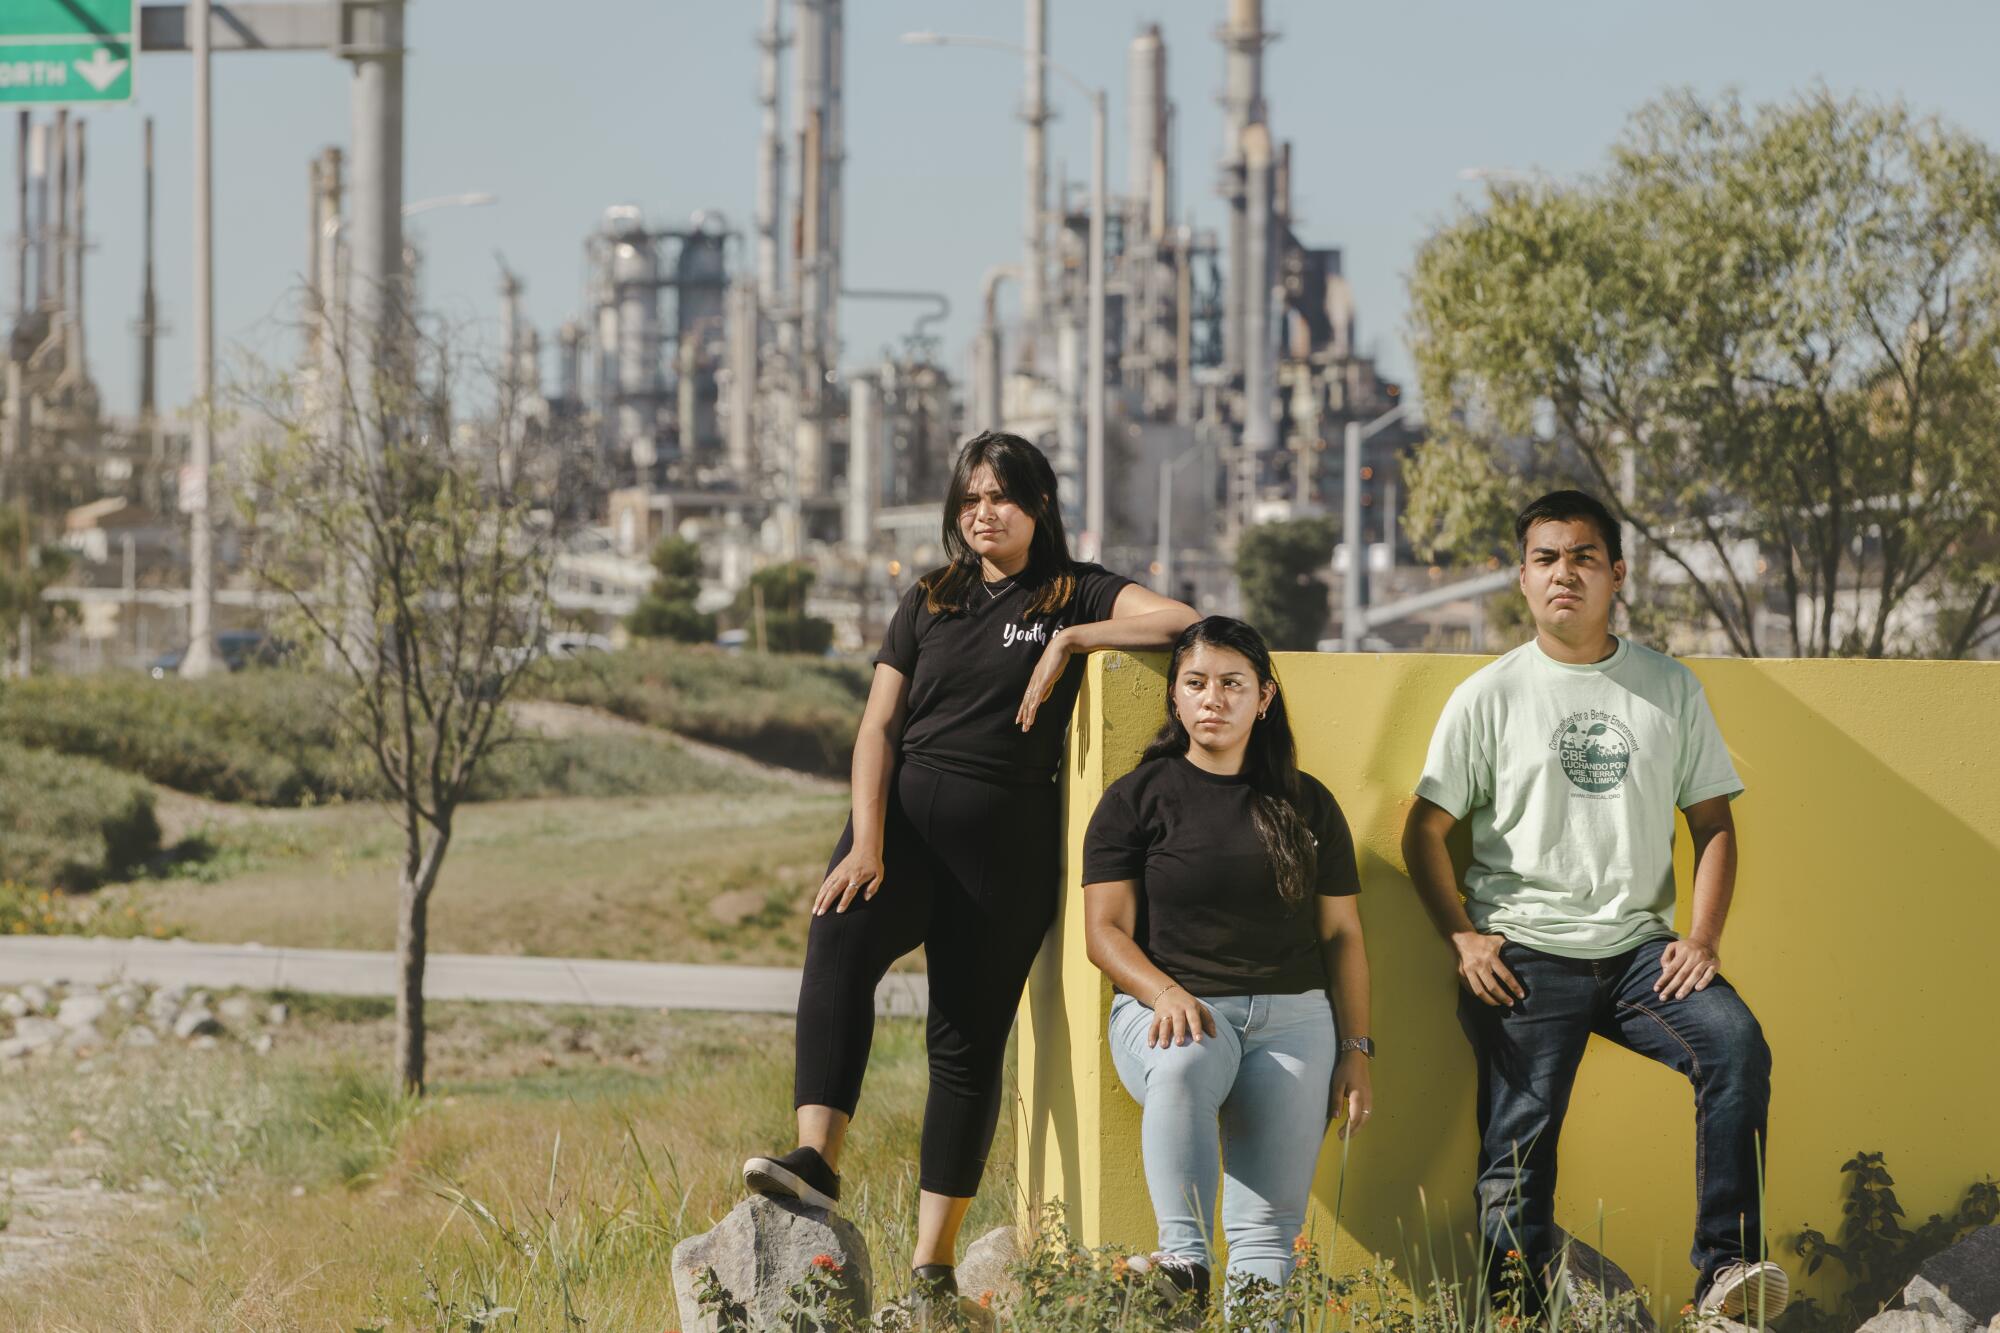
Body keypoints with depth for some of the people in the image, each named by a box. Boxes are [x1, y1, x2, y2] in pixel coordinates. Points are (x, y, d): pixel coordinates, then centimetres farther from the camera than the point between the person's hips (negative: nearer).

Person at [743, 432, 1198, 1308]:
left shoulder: (1073, 595, 8)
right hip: (902, 816, 2)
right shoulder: (929, 603, 16)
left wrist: (1069, 641, -11)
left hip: (1004, 839, -2)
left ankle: (933, 1261, 2)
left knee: (968, 1042, -1)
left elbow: (1180, 620, -10)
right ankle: (816, 1158, -41)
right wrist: (866, 843, -8)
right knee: (838, 943, -29)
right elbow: (879, 726, 6)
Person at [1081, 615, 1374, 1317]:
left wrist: (1355, 1051, 7)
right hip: (1171, 1006, -2)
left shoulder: (1306, 804, 15)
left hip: (1291, 1016, 3)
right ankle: (1185, 1261, -42)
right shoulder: (1137, 798, 8)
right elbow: (1106, 930, 2)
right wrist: (1166, 993, -17)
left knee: (1272, 1218, -16)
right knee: (1183, 1066, -39)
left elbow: (1342, 934, 16)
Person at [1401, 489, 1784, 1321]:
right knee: (1519, 1144, -8)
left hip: (1638, 947, 1)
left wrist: (1702, 939, 0)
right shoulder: (1488, 697, 5)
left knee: (1737, 1048, -23)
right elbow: (1425, 830, 8)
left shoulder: (1670, 689, 11)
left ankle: (1726, 1272, -23)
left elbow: (1713, 823, 13)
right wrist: (1463, 938, -4)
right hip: (1525, 955, -1)